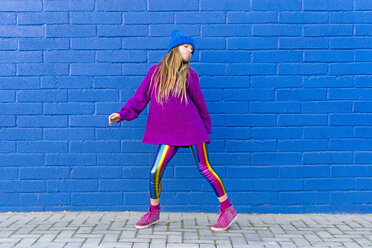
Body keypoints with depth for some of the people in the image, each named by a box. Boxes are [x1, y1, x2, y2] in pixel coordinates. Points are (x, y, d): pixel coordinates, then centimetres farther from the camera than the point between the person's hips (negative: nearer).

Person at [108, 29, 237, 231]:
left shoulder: (189, 74, 2)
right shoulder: (155, 71, 5)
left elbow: (199, 102, 11)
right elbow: (140, 97, 7)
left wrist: (207, 127, 19)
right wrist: (122, 114, -3)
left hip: (191, 128, -2)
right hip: (169, 133, 2)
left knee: (204, 169, 0)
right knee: (155, 172, -1)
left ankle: (228, 210, 14)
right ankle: (153, 212, 22)